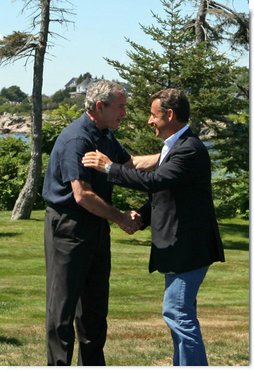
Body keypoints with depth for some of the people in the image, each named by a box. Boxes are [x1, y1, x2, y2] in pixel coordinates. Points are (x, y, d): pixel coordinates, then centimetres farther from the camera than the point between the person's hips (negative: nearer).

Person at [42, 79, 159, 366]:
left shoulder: (105, 135, 9)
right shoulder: (75, 139, -21)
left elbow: (130, 164, 23)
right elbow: (82, 195, -25)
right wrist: (121, 218, -16)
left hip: (96, 226, 10)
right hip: (68, 226, -10)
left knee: (95, 303, 15)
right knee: (63, 302, -3)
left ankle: (93, 363, 26)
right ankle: (59, 365, 3)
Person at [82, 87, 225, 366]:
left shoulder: (190, 150, -19)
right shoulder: (174, 146, 14)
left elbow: (154, 181, -29)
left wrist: (109, 167, -22)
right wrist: (142, 216, 3)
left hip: (189, 246, -11)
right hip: (179, 245, 11)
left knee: (177, 312, -10)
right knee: (180, 312, 17)